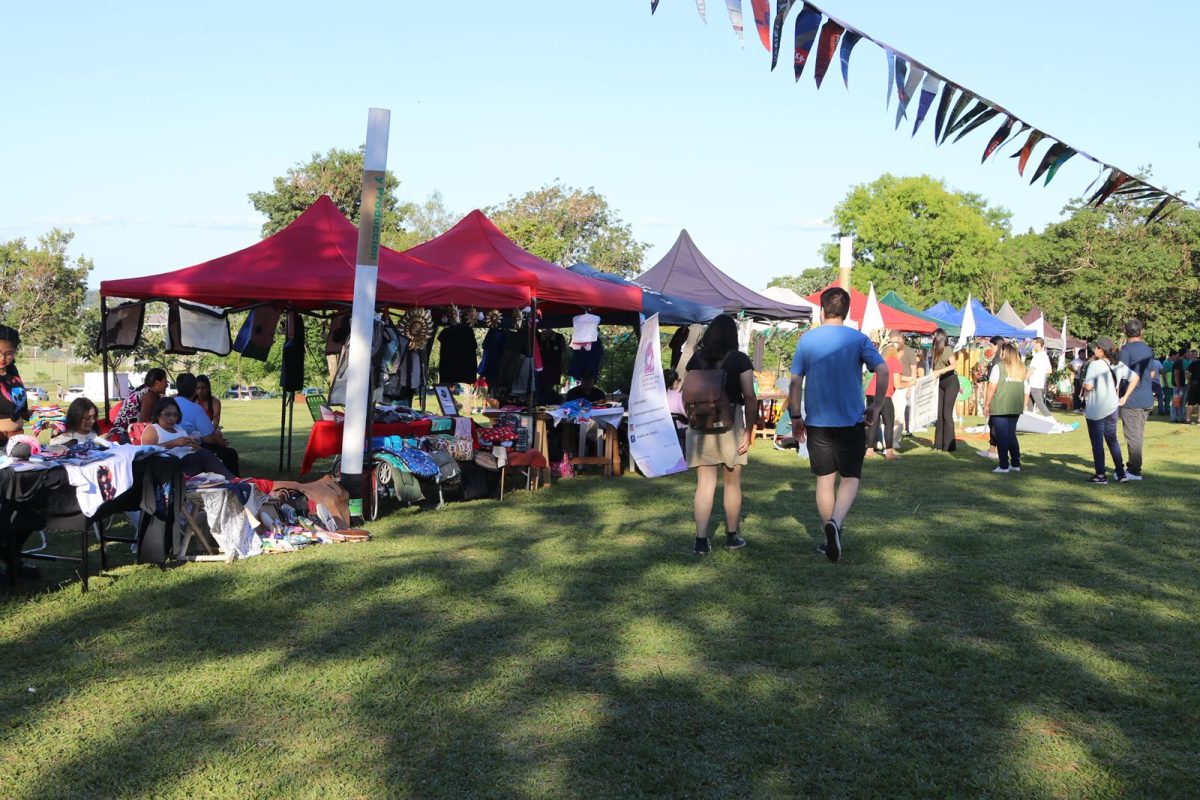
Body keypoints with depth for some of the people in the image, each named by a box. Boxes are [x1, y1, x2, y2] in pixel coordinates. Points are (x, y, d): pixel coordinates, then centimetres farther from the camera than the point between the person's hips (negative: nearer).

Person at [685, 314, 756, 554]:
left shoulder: (696, 359, 2)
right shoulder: (739, 359, -5)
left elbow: (686, 394, 5)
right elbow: (750, 397, -9)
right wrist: (749, 430, -4)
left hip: (700, 426, 2)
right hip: (731, 425, -2)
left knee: (704, 483, 4)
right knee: (732, 482, 12)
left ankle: (701, 540, -2)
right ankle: (732, 536, 23)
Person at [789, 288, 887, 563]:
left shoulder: (807, 339, 1)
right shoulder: (858, 339, -3)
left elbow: (795, 382, -1)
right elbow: (883, 371, -14)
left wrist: (795, 417, 8)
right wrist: (876, 407, -3)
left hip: (816, 421, 1)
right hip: (851, 421, -1)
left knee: (825, 478, 10)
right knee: (850, 477, 7)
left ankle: (829, 536, 15)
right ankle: (835, 523, -18)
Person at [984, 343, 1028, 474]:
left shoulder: (999, 367, -7)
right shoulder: (1021, 368, 8)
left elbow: (992, 388, -9)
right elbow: (1025, 388, 8)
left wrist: (986, 405, -4)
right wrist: (1024, 404, 16)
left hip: (1000, 407, -5)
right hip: (1016, 408, 5)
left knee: (1002, 437, 0)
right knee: (1012, 435, 15)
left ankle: (1004, 466, 1)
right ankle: (1016, 464, 17)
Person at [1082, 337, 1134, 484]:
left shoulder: (1095, 365, -16)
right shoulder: (1118, 365, 3)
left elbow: (1088, 386, -23)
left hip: (1095, 410, -6)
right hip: (1112, 408, 6)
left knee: (1097, 442, 3)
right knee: (1112, 440, 17)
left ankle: (1100, 475, 5)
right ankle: (1121, 473, 17)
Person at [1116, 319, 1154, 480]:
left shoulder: (1126, 349, -11)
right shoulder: (1148, 349, 11)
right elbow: (1152, 374, 19)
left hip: (1132, 400, -7)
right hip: (1147, 399, 7)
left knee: (1133, 435, -3)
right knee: (1139, 435, 15)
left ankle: (1134, 471, -1)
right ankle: (1133, 466, 24)